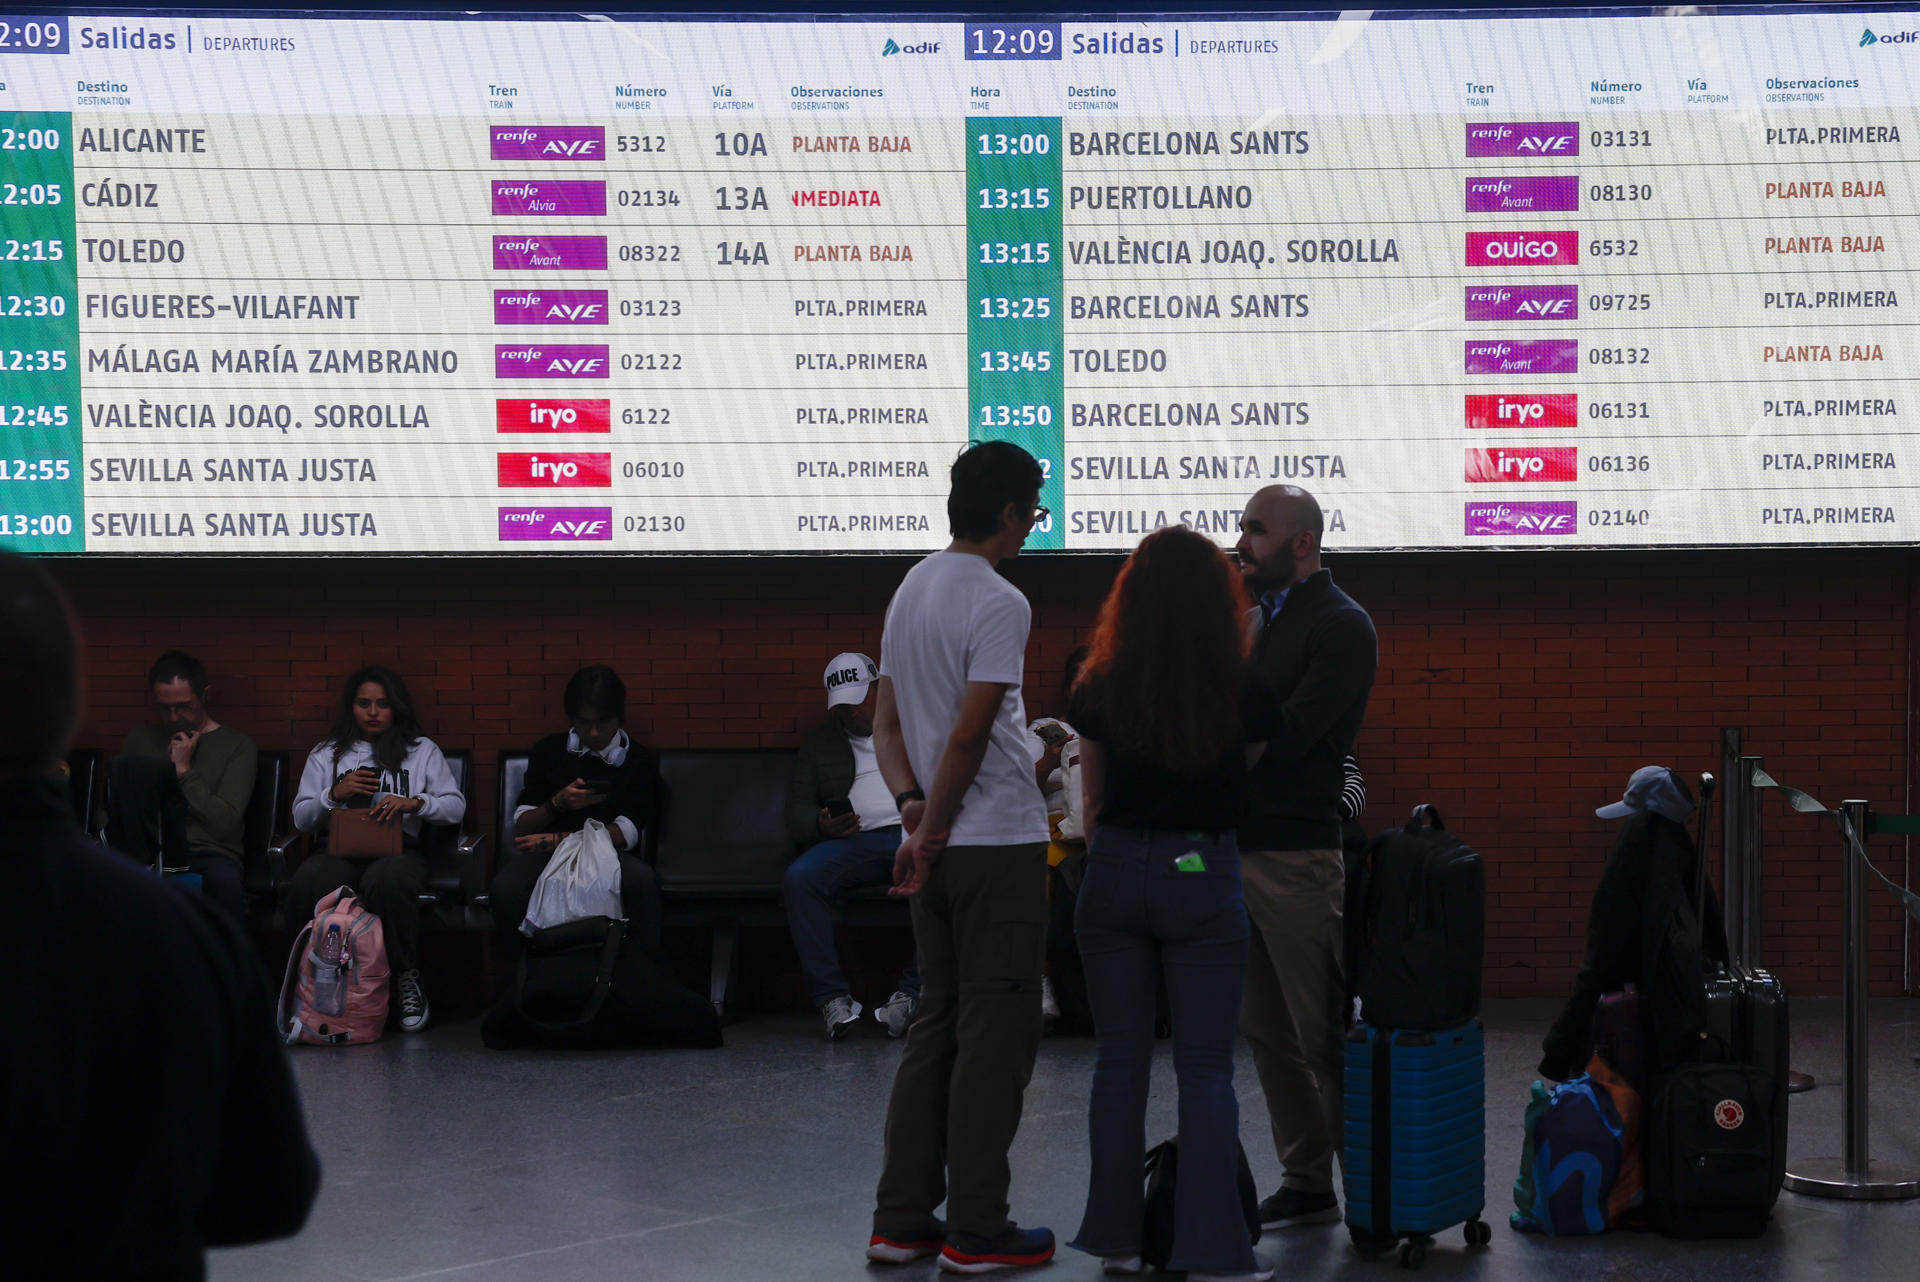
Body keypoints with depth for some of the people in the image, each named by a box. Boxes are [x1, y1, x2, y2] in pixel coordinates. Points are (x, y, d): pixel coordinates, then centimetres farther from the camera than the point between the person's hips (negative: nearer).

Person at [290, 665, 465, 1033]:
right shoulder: (327, 754, 22)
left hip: (397, 849, -1)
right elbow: (300, 818, 15)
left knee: (386, 880, -42)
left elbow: (456, 807, 8)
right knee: (309, 884, -37)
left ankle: (407, 979, -26)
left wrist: (414, 803, -11)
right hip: (338, 850, 1)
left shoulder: (421, 750, 19)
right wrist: (334, 794, -4)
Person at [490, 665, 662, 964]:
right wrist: (557, 804, -7)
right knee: (505, 890, -36)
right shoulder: (549, 751, 17)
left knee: (642, 880, -39)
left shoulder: (642, 760, 11)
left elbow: (625, 835, 0)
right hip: (543, 851, 1)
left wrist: (555, 839, -8)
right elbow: (521, 827, 13)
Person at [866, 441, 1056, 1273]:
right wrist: (931, 834, -11)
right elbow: (971, 734, -19)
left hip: (939, 850, 8)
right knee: (996, 1034, -2)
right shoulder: (998, 603, -15)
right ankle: (975, 1230, 1)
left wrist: (911, 802, 0)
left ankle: (902, 1220, 14)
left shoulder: (910, 590, 13)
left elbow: (887, 718, 12)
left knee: (936, 1026, 13)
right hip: (997, 843, -8)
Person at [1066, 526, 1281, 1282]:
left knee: (1119, 1057, 10)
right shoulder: (1242, 693, -9)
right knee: (1206, 1069, 2)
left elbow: (1092, 800, 9)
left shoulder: (1099, 690, -3)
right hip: (1202, 877, -2)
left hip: (1116, 872, 2)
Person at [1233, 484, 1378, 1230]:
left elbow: (1288, 735, -18)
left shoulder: (1340, 626, -8)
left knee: (1323, 1034, -5)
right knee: (1265, 1031, 9)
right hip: (1236, 846, 8)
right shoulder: (1255, 614, 17)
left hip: (1297, 853, -8)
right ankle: (1306, 1184, 16)